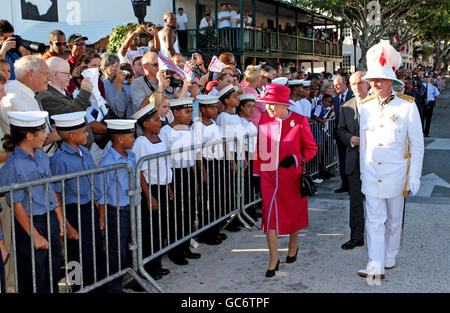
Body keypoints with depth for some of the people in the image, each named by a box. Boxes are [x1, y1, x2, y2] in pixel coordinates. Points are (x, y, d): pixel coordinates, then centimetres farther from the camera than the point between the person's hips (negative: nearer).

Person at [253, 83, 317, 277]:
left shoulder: (299, 121, -8)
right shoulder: (264, 120, 1)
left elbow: (311, 148, 0)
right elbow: (259, 150, 9)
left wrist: (295, 159, -17)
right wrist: (256, 173, 8)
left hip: (292, 176, -1)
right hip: (269, 176, 1)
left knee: (293, 212, 15)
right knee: (270, 216, -6)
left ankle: (293, 245, 42)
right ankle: (274, 260, 4)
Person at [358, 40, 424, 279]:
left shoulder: (407, 106, -8)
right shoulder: (366, 106, 3)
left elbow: (417, 143, -5)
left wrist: (414, 176, -7)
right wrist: (363, 170, 12)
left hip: (395, 174, -2)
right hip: (371, 175, 3)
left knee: (393, 220, 13)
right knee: (374, 220, 0)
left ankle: (390, 258, 31)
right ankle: (376, 266, 1)